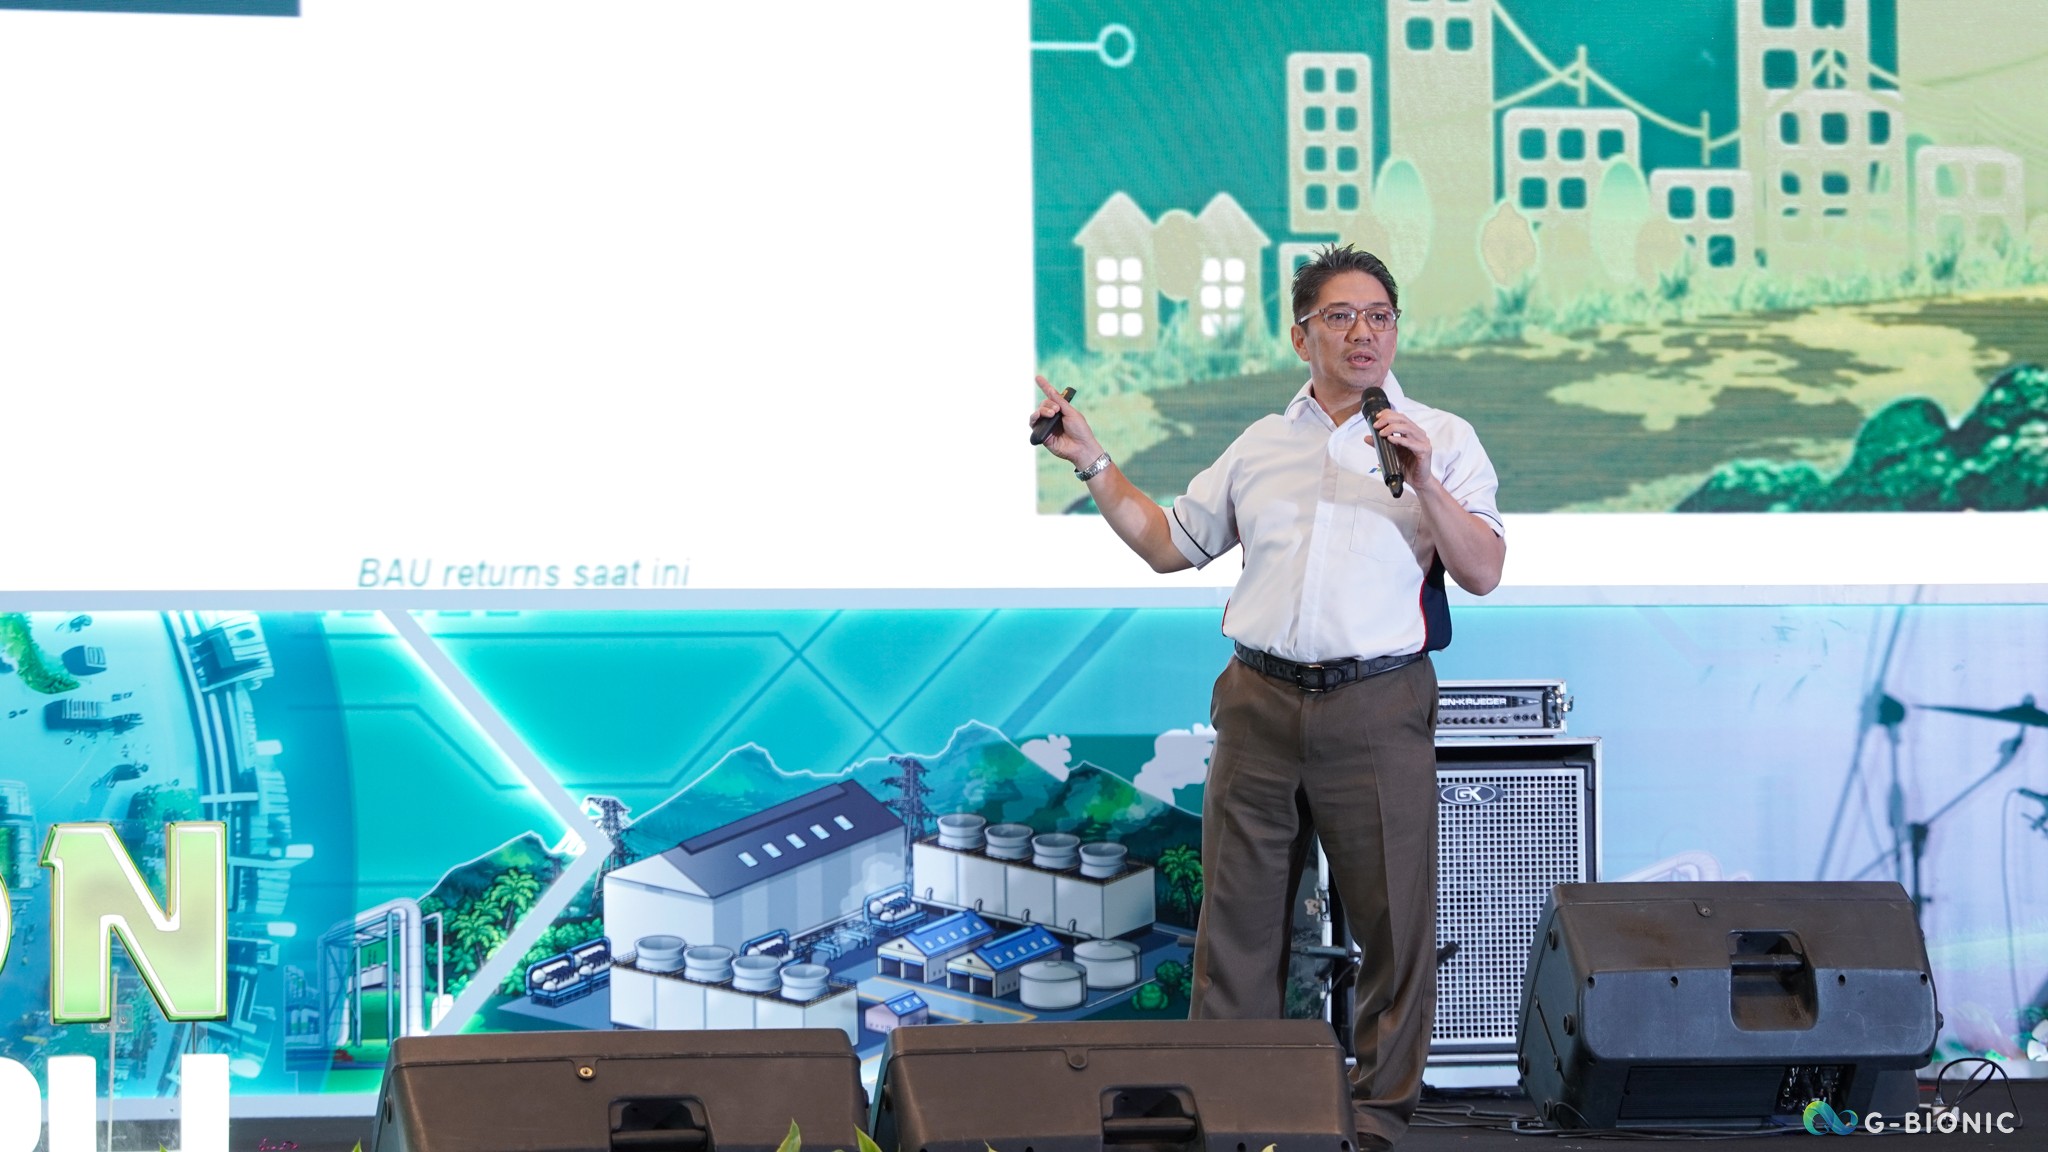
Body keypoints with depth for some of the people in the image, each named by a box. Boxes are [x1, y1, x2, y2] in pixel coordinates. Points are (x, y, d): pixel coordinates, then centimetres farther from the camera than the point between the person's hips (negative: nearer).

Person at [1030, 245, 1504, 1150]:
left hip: (1377, 709, -3)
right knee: (1239, 914, 6)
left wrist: (1425, 485, -17)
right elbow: (1169, 544, 22)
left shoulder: (1441, 439, 5)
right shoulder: (1261, 446, 16)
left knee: (1395, 916, 0)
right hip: (1261, 702, 3)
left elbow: (1483, 572, -4)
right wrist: (1092, 465, 16)